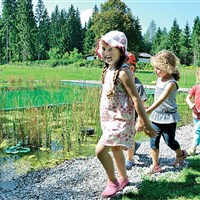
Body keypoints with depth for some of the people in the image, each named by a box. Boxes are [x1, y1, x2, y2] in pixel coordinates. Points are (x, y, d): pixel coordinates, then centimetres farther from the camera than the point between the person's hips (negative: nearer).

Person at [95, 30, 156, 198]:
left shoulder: (123, 72, -19)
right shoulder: (108, 70, 7)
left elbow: (136, 99, -21)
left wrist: (146, 124, -19)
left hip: (121, 120, -9)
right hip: (109, 119, 9)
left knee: (100, 150, -12)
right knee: (115, 149, 20)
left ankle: (113, 182, 11)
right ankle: (123, 179, 42)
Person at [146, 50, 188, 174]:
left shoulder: (171, 83, -22)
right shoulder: (159, 79, 3)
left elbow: (161, 99, -33)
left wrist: (146, 111, -42)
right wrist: (150, 111, 18)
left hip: (169, 117, -7)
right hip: (156, 115, 7)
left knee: (169, 141, 10)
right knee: (153, 140, 5)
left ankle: (181, 154, 40)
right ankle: (155, 165, 17)